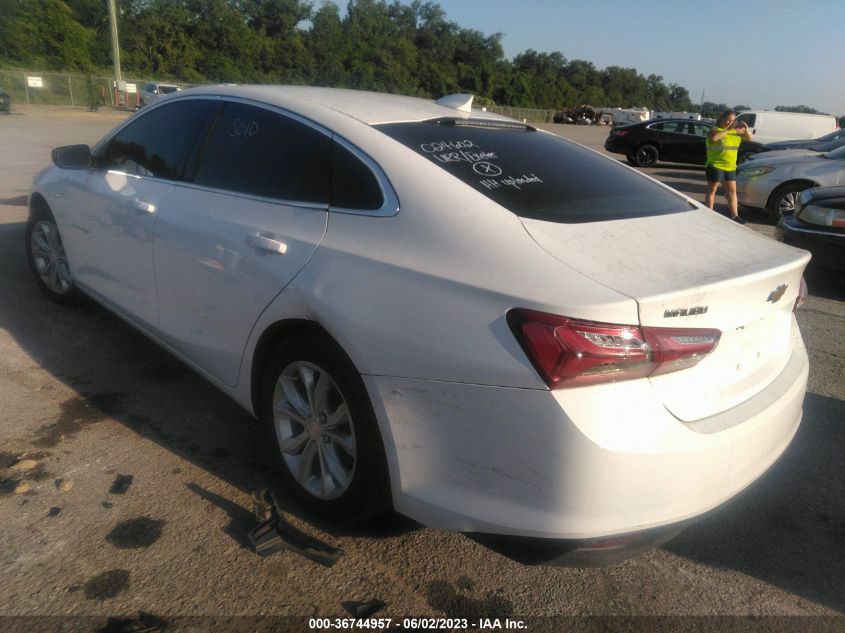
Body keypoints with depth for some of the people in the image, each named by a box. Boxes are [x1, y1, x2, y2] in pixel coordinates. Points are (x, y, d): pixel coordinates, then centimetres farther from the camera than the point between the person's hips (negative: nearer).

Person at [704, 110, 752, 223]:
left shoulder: (735, 131, 11)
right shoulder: (716, 130, -7)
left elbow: (749, 137, 15)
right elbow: (713, 138, -29)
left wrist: (746, 129, -4)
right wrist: (727, 129, -27)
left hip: (731, 167, 7)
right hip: (715, 166, -7)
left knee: (732, 191, 9)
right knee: (712, 191, 1)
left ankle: (734, 215, 14)